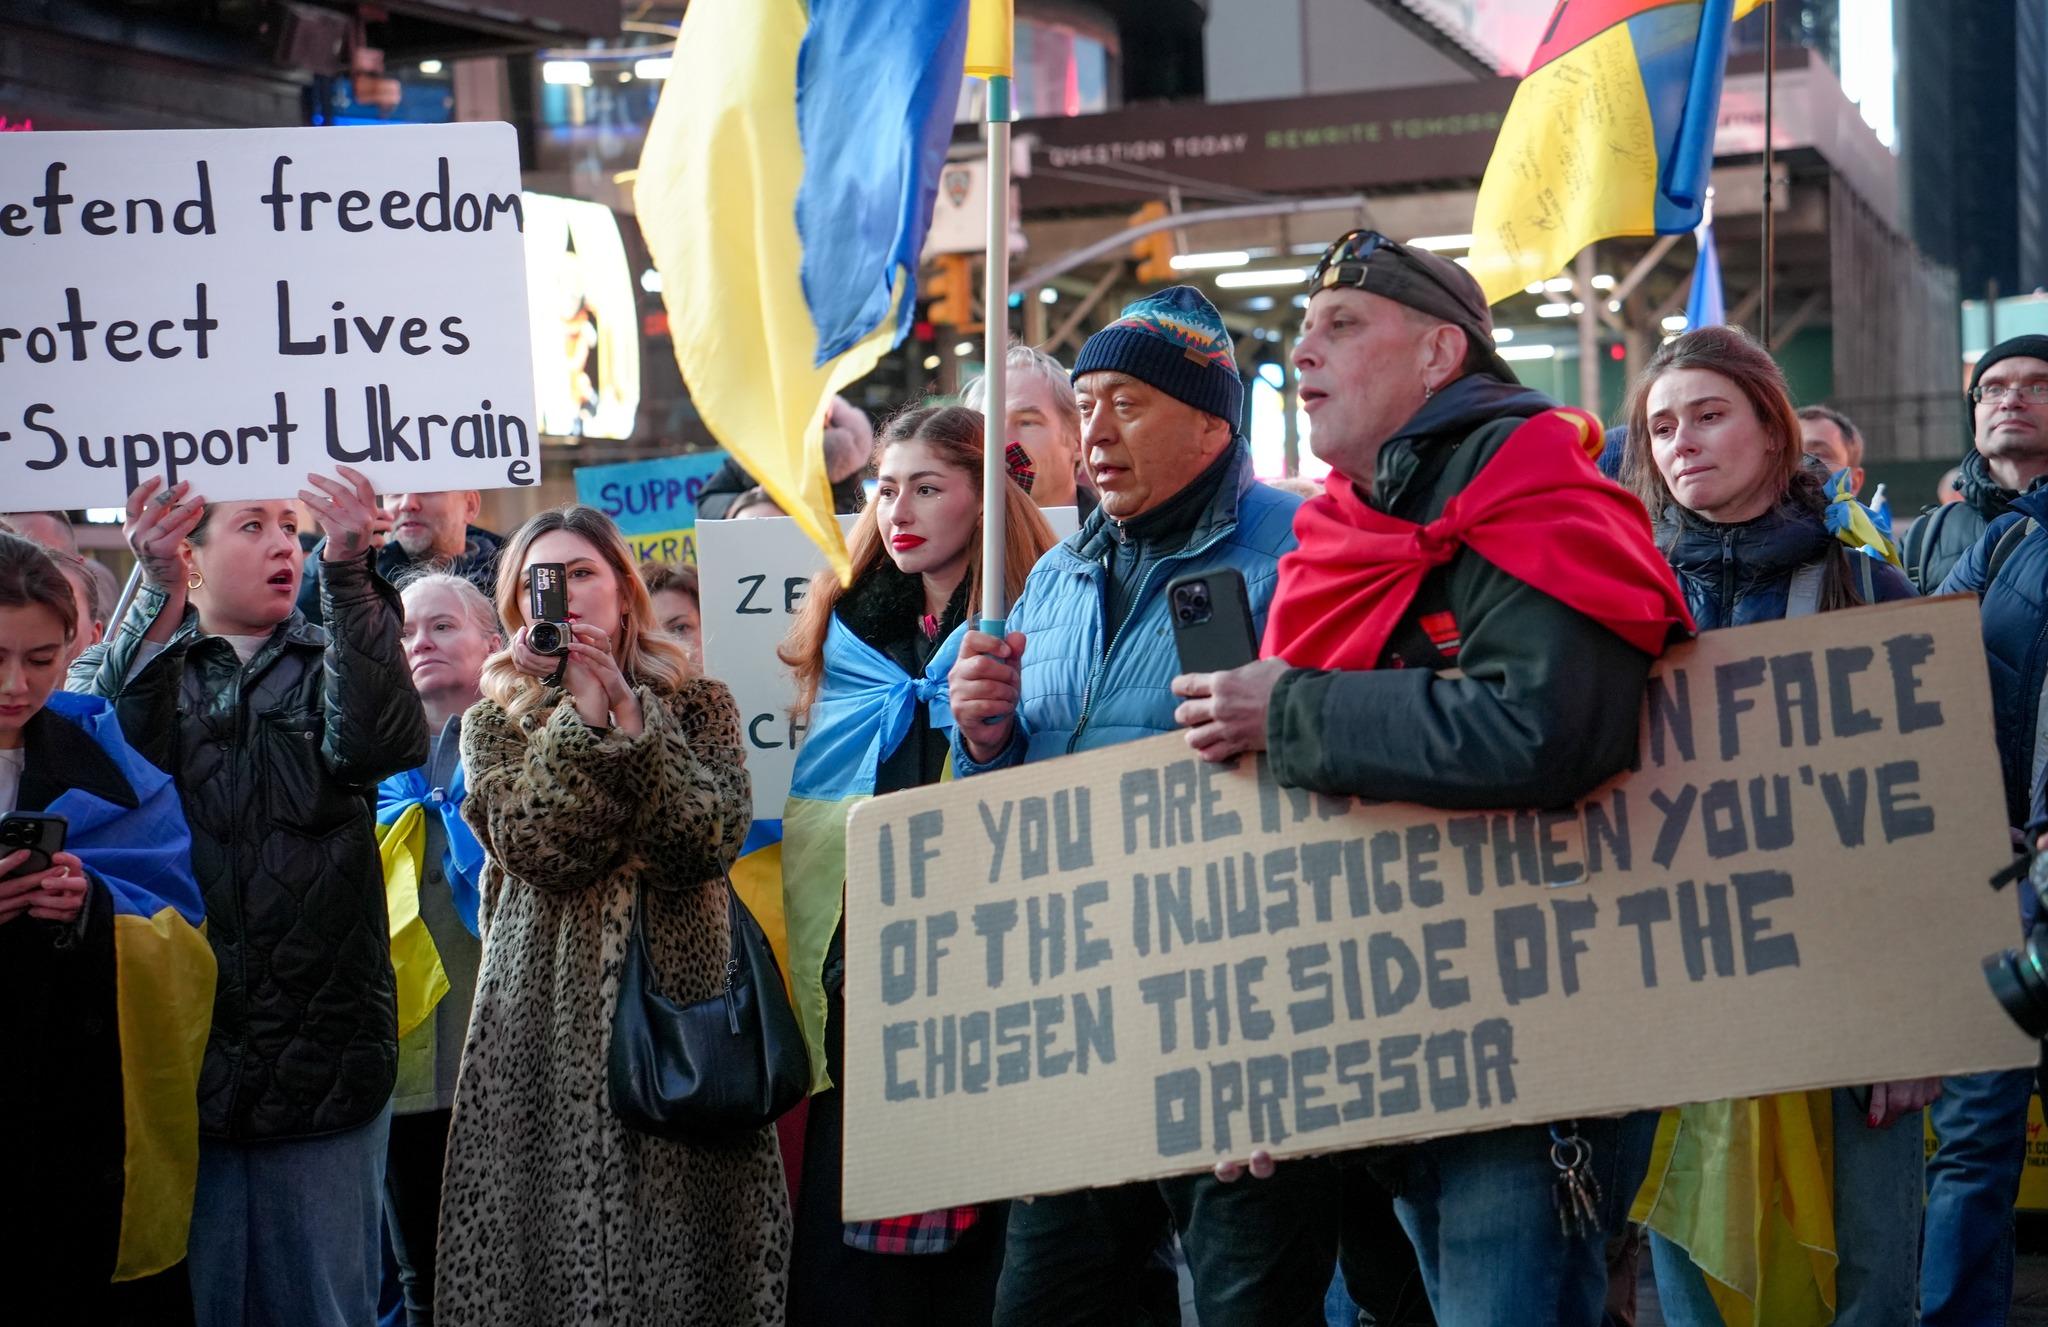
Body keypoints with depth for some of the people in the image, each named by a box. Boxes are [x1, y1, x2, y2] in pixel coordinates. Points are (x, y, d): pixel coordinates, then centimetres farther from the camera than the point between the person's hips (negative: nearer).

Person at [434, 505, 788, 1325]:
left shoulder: (699, 707, 9)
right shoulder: (495, 725, 10)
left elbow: (714, 837, -8)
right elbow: (530, 849, -8)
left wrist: (630, 716, -12)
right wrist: (583, 716, -12)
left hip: (681, 999, 0)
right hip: (547, 1005, 0)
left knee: (682, 1227, -4)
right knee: (558, 1222, -4)